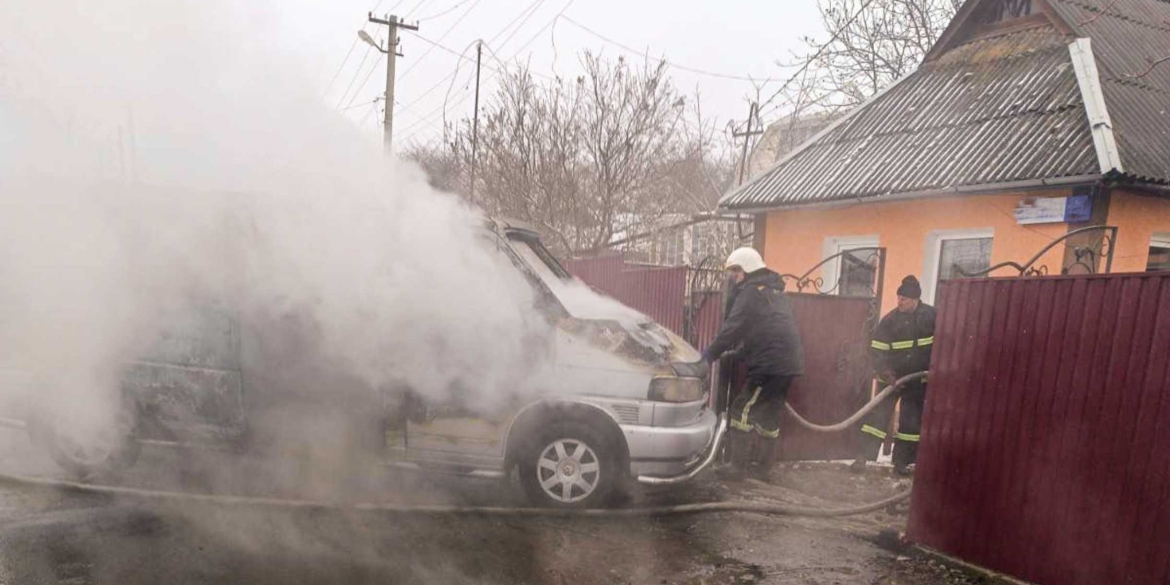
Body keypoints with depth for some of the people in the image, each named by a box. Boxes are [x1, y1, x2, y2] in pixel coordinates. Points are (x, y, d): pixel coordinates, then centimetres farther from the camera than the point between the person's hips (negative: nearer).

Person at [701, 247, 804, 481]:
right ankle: (763, 468, 21)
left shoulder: (750, 291, -8)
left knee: (742, 411, -4)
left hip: (771, 363, -9)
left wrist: (708, 355, -6)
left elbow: (732, 328, -13)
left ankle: (738, 468, -3)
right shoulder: (774, 291, 22)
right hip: (789, 361, 9)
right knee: (768, 414, 15)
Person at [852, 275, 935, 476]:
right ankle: (864, 456, 0)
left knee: (912, 421, 7)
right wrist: (884, 373, -19)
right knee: (878, 414, -5)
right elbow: (877, 350, -7)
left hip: (918, 380, 1)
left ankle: (901, 461, 19)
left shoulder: (931, 316, -7)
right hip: (892, 377, -1)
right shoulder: (889, 320, -7)